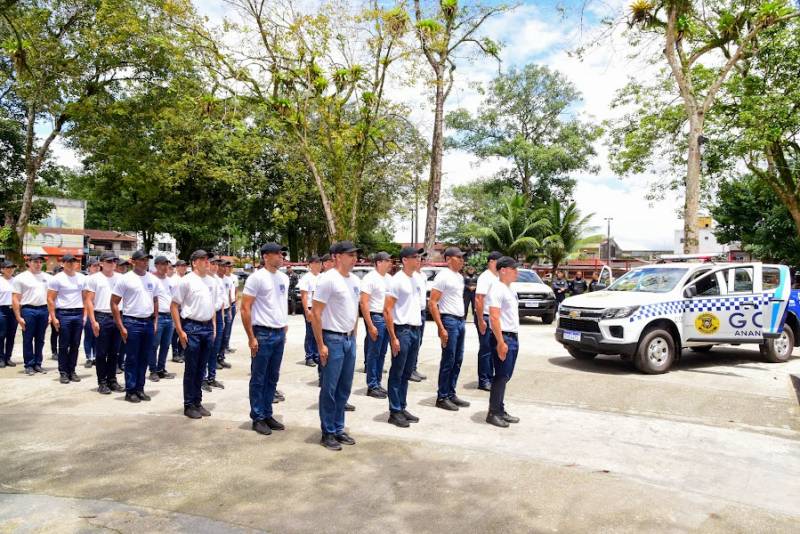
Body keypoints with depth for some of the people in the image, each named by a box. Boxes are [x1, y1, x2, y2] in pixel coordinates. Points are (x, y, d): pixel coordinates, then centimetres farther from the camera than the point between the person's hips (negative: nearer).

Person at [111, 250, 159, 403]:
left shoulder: (153, 279, 8)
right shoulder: (125, 279, -7)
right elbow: (114, 303, -6)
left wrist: (155, 322, 10)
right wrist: (121, 327, -9)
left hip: (148, 322, 5)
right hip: (132, 322, -5)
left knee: (144, 358, 10)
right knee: (132, 359, 2)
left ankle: (140, 389, 21)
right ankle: (130, 391, 13)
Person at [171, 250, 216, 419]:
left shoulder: (211, 282, 12)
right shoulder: (186, 281, -8)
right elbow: (174, 306, -8)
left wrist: (214, 327, 12)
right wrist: (180, 331, -12)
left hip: (208, 327, 6)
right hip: (192, 327, -6)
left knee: (201, 368, 13)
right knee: (191, 369, 2)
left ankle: (198, 402, 23)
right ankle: (189, 405, 13)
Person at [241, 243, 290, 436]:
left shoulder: (284, 278, 10)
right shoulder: (257, 277, -11)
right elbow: (245, 308, -12)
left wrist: (285, 329, 14)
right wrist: (251, 337, -14)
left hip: (280, 334, 7)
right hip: (263, 333, -7)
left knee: (272, 378, 14)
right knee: (258, 379, 4)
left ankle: (267, 414, 24)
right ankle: (258, 418, 14)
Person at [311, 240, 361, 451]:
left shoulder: (355, 280, 10)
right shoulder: (328, 279, -15)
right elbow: (315, 313, -16)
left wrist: (353, 337, 15)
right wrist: (321, 345, -17)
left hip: (349, 340, 8)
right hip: (333, 340, -8)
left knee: (344, 388, 15)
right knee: (329, 389, 3)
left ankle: (339, 429, 27)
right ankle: (328, 433, 15)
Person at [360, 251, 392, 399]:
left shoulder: (389, 278, 11)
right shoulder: (370, 278, -12)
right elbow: (363, 303, -16)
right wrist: (370, 326, -19)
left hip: (387, 319, 7)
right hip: (375, 317, -7)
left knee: (381, 354, 12)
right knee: (373, 354, 0)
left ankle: (377, 384, 22)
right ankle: (372, 386, 9)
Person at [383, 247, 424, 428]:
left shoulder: (415, 279, 12)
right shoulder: (397, 280, -12)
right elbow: (387, 310, -14)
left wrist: (417, 328, 13)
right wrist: (393, 337, -17)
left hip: (415, 330, 8)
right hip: (402, 330, -8)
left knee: (406, 373, 14)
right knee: (397, 373, 2)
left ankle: (402, 408, 24)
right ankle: (394, 412, 10)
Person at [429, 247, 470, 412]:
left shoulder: (460, 277, 15)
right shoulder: (443, 276, -11)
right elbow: (432, 304, -15)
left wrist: (462, 320, 13)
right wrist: (441, 328, -20)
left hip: (460, 321, 8)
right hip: (449, 320, -8)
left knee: (457, 360, 12)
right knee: (448, 361, -3)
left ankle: (451, 394, 22)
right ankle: (442, 397, 7)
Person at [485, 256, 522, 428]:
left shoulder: (510, 290, 16)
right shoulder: (497, 289, -14)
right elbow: (494, 317, -21)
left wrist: (515, 338, 17)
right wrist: (501, 342, -24)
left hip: (513, 337, 9)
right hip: (503, 337, -9)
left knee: (505, 376, 13)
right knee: (501, 376, -5)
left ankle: (500, 410, 21)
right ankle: (493, 413, 4)